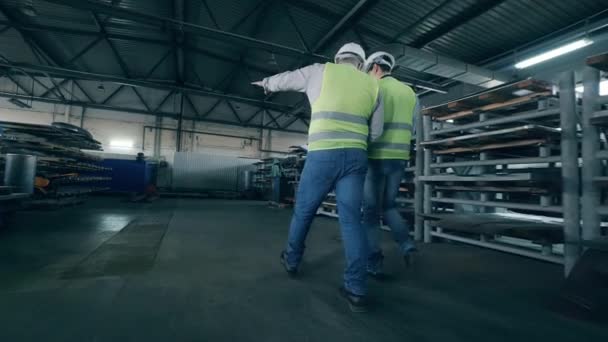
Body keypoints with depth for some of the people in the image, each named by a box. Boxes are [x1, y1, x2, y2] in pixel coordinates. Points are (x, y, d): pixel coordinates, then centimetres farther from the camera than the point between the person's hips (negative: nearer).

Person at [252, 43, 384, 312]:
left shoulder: (321, 71, 10)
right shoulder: (372, 84, 18)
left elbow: (285, 79, 26)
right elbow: (376, 132, 17)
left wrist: (266, 83, 47)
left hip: (323, 156, -3)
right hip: (356, 158, 3)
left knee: (303, 211, 14)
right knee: (351, 220, 3)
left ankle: (291, 260, 33)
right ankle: (356, 290, 2)